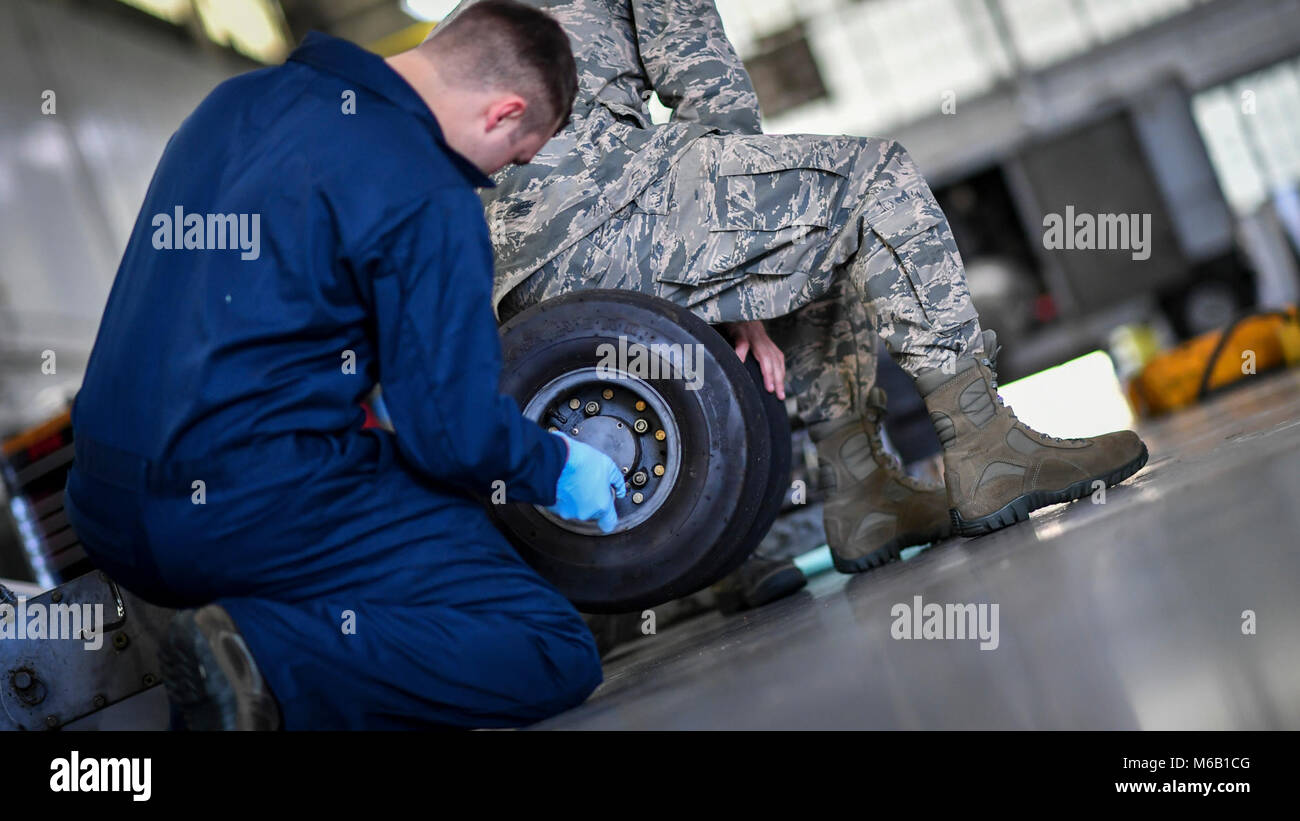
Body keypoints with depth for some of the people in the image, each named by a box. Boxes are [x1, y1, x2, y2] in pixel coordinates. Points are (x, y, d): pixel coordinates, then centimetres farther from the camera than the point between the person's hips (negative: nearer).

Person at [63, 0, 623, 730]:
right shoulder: (430, 199, -12)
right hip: (253, 514, -9)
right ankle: (271, 663, -20)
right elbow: (456, 435, -11)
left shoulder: (240, 99, 13)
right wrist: (561, 468, 9)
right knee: (558, 655, -4)